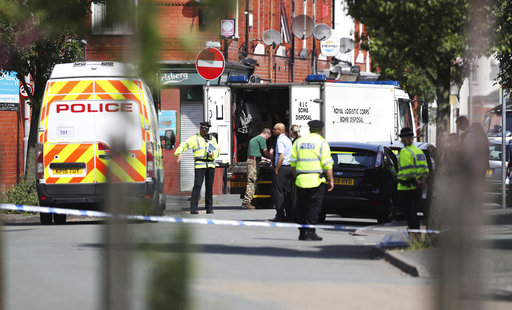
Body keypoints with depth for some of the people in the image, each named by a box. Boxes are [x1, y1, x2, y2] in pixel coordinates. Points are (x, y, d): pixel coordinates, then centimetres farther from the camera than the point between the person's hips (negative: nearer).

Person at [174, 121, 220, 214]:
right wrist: (179, 153, -23)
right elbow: (184, 145, -5)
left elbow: (217, 150, 15)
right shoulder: (195, 138, 4)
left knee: (209, 186, 4)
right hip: (199, 165, -4)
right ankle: (193, 208, -15)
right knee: (197, 186, -12)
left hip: (210, 165, 4)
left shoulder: (212, 139, 17)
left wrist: (213, 153, -7)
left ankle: (209, 208, 10)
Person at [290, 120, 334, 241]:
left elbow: (293, 162, 10)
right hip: (317, 181, -4)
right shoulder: (322, 143, -2)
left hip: (301, 180, 4)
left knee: (302, 207, 11)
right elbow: (327, 164, -8)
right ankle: (310, 232, -7)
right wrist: (331, 180, -2)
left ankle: (302, 232, 12)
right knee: (314, 207, -1)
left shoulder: (298, 142, 10)